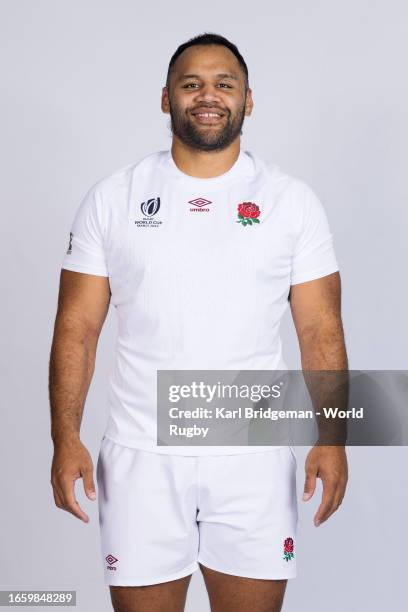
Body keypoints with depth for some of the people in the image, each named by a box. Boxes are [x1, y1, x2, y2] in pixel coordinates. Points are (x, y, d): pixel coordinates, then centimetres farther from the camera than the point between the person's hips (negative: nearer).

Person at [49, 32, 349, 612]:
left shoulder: (293, 200, 3)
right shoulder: (111, 199, 2)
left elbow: (320, 329, 2)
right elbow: (77, 328, 1)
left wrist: (332, 437, -7)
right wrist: (65, 439, -7)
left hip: (255, 456, 0)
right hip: (141, 455, 0)